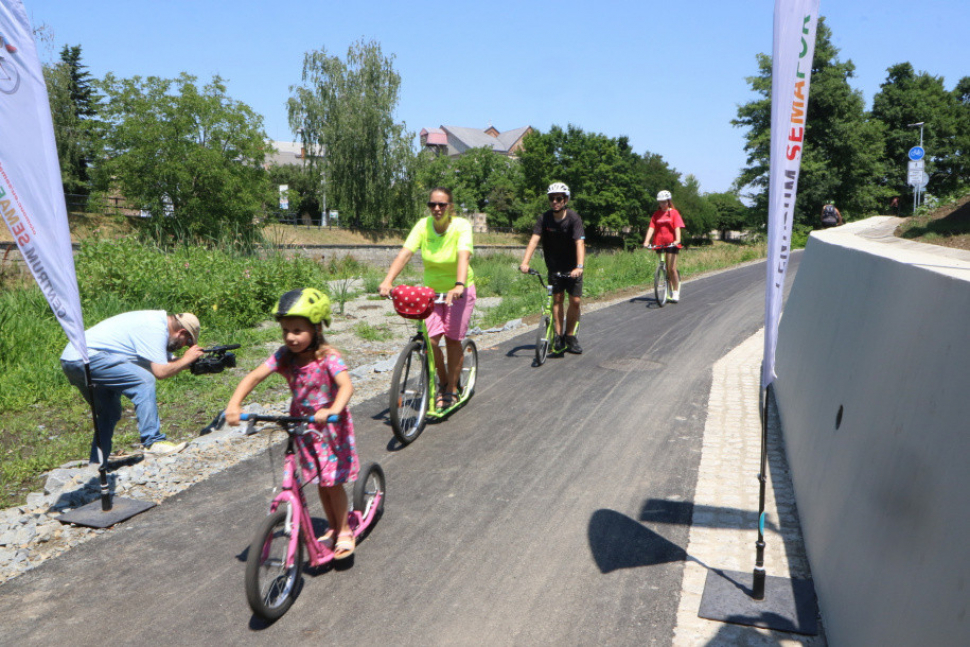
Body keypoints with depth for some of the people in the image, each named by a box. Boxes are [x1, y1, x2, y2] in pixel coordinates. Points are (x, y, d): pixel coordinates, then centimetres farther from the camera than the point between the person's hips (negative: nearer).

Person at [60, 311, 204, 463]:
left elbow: (169, 361, 16)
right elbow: (160, 371, -22)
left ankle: (96, 464, 24)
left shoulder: (158, 320, 15)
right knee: (144, 380, -18)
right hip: (86, 357, -11)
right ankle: (153, 442, -17)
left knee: (110, 412, 18)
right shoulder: (156, 328, -16)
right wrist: (186, 359, -8)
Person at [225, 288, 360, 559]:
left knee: (333, 482, 1)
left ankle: (345, 531, 23)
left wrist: (333, 410, -58)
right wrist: (234, 404, -33)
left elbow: (346, 385, -39)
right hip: (302, 425, 5)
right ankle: (333, 528, 34)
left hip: (331, 425, -5)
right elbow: (255, 376, -18)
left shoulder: (328, 357, -24)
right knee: (319, 481, 15)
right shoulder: (284, 356, -10)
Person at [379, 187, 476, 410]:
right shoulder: (423, 225, -12)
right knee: (429, 340, -8)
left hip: (458, 291, -2)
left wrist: (459, 285, -51)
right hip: (431, 290, 3)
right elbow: (405, 253, -23)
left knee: (452, 340, -3)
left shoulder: (461, 226, -19)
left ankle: (452, 389, 15)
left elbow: (464, 257, -34)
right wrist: (388, 281, -38)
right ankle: (443, 382, 17)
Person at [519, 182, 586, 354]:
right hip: (554, 266, 2)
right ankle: (558, 336, 2)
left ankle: (570, 336, 12)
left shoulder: (574, 218, -19)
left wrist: (579, 266, -45)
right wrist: (525, 262, -36)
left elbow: (579, 243, -30)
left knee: (575, 301, -4)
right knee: (557, 298, -3)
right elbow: (534, 240, -22)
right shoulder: (544, 219, -11)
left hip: (572, 267, -2)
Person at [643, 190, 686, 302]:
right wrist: (646, 241, -13)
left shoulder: (674, 213, 1)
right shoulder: (656, 214, 9)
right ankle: (670, 292, 17)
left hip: (671, 243, -3)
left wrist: (677, 240, -24)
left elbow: (677, 228, -8)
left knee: (672, 269, -7)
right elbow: (651, 228, 1)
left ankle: (676, 293, 4)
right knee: (665, 269, 7)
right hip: (659, 243, 3)